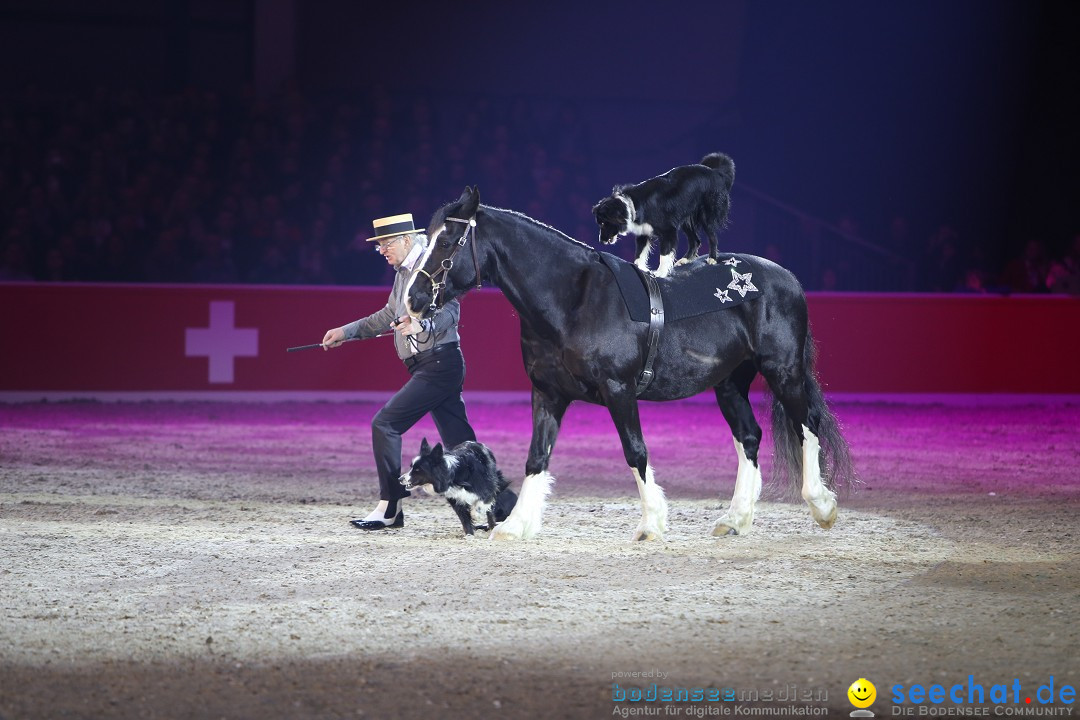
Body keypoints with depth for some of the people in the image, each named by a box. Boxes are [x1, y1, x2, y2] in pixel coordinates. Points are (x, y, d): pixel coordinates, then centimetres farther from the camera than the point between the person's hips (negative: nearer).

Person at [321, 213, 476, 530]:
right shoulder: (404, 272, 19)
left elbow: (449, 312, -23)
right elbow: (389, 316, 30)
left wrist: (421, 324, -41)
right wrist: (347, 331, 26)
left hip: (439, 364, -10)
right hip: (429, 366, 10)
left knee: (385, 424, -12)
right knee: (459, 442, 8)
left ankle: (389, 507, -8)